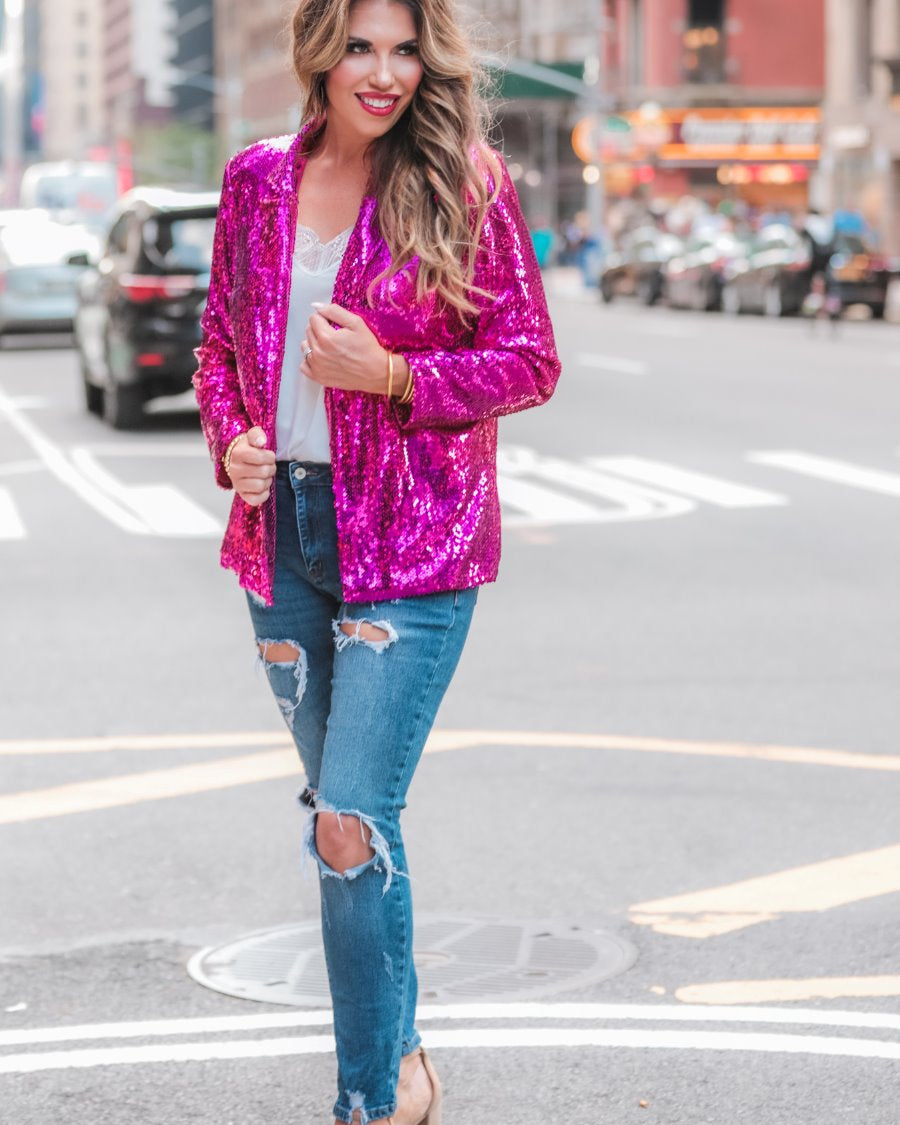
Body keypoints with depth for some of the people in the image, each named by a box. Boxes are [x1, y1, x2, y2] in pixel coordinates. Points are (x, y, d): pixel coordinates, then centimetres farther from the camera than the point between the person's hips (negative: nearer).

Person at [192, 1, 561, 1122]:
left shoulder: (464, 180, -6)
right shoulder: (257, 178, 6)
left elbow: (530, 359, -4)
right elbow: (220, 335, 17)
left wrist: (392, 377, -17)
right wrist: (230, 440, -1)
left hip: (414, 536, -5)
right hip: (285, 524, 5)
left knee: (352, 825, -13)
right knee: (341, 810, 15)